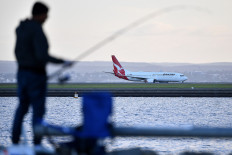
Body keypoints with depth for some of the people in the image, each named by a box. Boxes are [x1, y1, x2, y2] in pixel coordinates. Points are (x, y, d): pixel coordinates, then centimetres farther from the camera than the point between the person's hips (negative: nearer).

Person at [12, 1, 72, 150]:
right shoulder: (37, 30, -19)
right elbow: (42, 56, -27)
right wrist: (63, 62, -18)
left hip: (22, 72, 8)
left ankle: (15, 140, 18)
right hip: (36, 75, -8)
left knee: (22, 106, 18)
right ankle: (37, 144, 2)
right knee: (38, 110, 0)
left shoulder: (21, 28, 7)